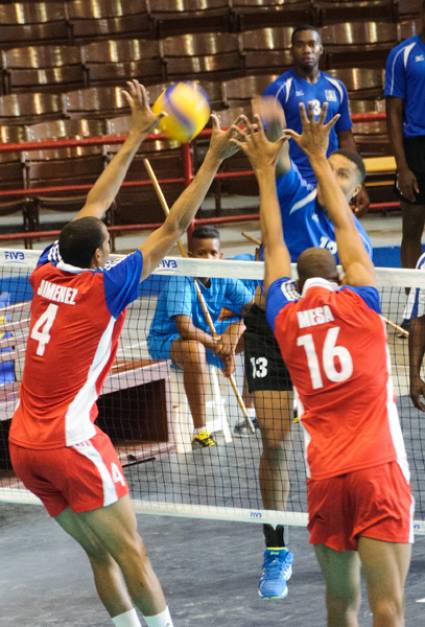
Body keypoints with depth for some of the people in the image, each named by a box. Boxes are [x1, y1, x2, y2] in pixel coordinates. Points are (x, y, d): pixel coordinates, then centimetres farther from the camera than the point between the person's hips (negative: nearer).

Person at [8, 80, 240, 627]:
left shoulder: (47, 273, 7)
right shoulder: (102, 289, -8)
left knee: (101, 555, 11)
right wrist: (213, 159, -7)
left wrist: (136, 136, 22)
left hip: (24, 445, 7)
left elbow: (93, 207, 18)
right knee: (131, 554, -4)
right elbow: (173, 229, -9)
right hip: (70, 440, -7)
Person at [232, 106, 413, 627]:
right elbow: (344, 225, 16)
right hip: (379, 469, -3)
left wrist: (266, 170, 32)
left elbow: (273, 244, 24)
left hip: (324, 480, 3)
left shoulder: (284, 318, 11)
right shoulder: (359, 304, 5)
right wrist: (318, 158, 27)